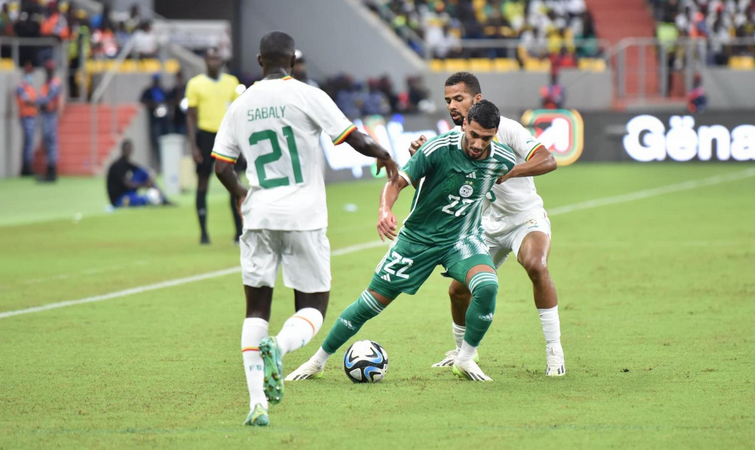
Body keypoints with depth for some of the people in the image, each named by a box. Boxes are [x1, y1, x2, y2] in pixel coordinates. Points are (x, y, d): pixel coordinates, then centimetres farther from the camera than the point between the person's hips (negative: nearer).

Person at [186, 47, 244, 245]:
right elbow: (191, 117, 1)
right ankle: (203, 232, 7)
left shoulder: (232, 82, 8)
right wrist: (193, 145, -6)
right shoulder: (195, 84, 0)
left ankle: (239, 231, 5)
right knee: (203, 183, 2)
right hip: (205, 134, -2)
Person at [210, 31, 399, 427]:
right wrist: (384, 157, 14)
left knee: (256, 309, 9)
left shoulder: (240, 106, 7)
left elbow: (221, 167, 9)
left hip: (259, 217, 3)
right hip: (303, 217, -3)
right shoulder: (306, 96, -5)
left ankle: (257, 402, -6)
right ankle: (279, 347, -27)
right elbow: (354, 139, -7)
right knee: (313, 307, 7)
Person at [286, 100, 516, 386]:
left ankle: (465, 361, -8)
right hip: (418, 237, -2)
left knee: (487, 285, -29)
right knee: (372, 303, 2)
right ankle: (318, 361, 20)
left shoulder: (503, 160, -13)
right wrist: (384, 210, -43)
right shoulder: (439, 148, -24)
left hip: (462, 238, 2)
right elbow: (397, 182, -26)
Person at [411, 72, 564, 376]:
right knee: (458, 290, -1)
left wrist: (506, 172, -37)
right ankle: (462, 351, 28)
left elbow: (548, 161, -24)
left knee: (535, 264, -34)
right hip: (489, 227, 6)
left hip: (526, 219, -6)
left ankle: (554, 351, -26)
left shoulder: (505, 129, -16)